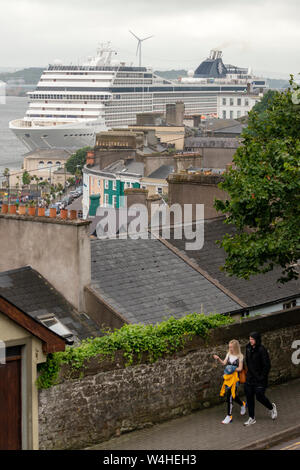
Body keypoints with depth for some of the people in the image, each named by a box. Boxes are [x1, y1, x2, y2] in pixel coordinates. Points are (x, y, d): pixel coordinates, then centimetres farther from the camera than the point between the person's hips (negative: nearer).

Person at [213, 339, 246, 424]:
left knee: (230, 395, -10)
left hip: (235, 377, -6)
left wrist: (233, 369, -22)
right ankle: (242, 404, 44)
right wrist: (218, 359, -13)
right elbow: (224, 363, 3)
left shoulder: (240, 356, -6)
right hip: (228, 377, 6)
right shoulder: (229, 354, 10)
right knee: (232, 395, 14)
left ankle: (229, 416, -4)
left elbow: (240, 368, -7)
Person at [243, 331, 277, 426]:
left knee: (259, 396, -1)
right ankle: (252, 418, 17)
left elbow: (267, 365, -16)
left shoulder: (262, 350, -18)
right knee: (249, 397, 6)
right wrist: (248, 372, 14)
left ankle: (271, 407, 30)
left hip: (259, 379, -6)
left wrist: (262, 377, -15)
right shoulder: (248, 348, 3)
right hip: (250, 377, 7)